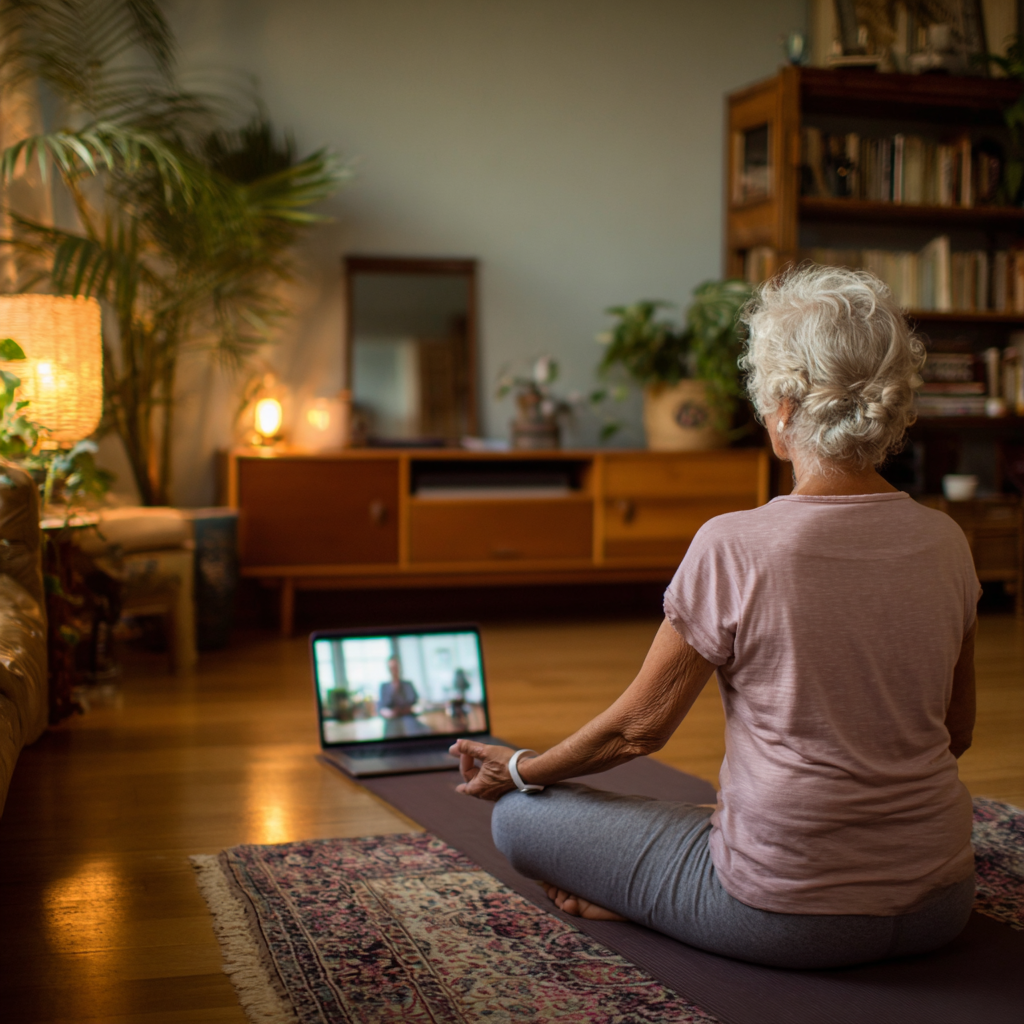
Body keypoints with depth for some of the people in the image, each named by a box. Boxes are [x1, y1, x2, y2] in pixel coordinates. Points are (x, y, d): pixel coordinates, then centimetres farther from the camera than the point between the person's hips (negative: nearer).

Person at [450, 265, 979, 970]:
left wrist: (518, 768, 10)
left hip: (792, 918, -5)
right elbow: (956, 732, 11)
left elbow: (639, 727, -8)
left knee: (518, 815, 8)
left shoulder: (734, 547, -18)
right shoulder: (945, 542, -2)